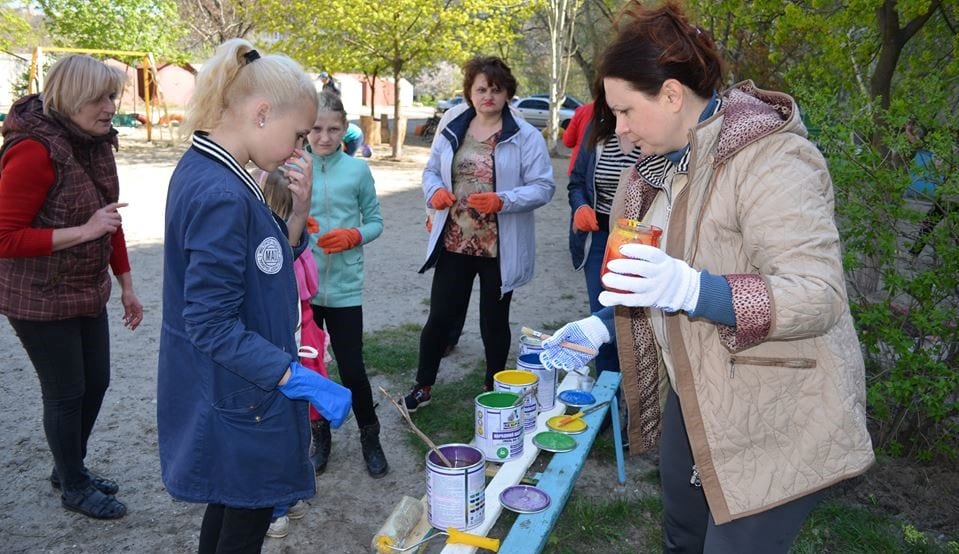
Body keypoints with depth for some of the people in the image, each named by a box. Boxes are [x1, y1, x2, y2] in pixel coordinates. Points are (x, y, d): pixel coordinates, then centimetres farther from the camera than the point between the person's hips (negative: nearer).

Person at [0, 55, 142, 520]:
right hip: (40, 301, -7)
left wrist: (126, 286, 13)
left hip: (87, 292, 8)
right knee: (66, 393, 5)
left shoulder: (95, 143, 3)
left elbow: (109, 221, 11)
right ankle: (74, 487, 27)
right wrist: (84, 231, -27)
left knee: (96, 382, 17)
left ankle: (69, 467, 40)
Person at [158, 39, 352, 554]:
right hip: (237, 399, -10)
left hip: (222, 392, 10)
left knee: (230, 506, 25)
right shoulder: (221, 194, -26)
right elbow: (213, 326, -27)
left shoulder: (203, 170, 4)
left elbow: (264, 267, 8)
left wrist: (297, 212, -7)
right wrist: (302, 381, -25)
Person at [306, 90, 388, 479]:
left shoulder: (357, 170, -2)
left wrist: (353, 236, -14)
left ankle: (370, 438, 27)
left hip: (344, 287, -1)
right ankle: (320, 436, 35)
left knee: (352, 368, 4)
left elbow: (375, 221, 5)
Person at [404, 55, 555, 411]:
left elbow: (543, 187, -10)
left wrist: (502, 201, -26)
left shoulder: (525, 136, -7)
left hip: (500, 247, -2)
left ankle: (493, 391, 33)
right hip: (453, 243, 3)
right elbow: (431, 170, 14)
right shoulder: (452, 129, 6)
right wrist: (435, 192, -9)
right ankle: (422, 387, 28)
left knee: (494, 322, 13)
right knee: (440, 317, 9)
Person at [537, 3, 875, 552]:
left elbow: (819, 295, -28)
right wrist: (600, 327, 6)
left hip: (775, 417, -8)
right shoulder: (662, 163, 6)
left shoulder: (770, 157, -22)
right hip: (695, 396, 8)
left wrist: (690, 289, -40)